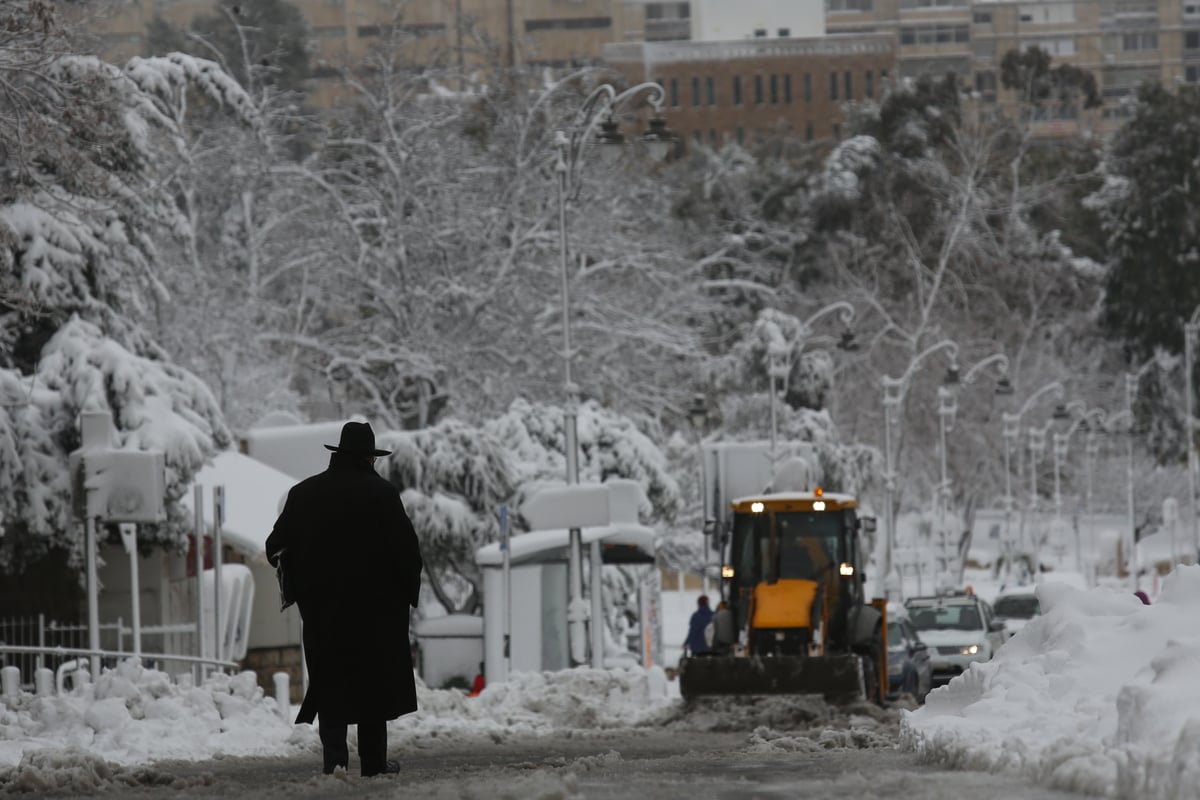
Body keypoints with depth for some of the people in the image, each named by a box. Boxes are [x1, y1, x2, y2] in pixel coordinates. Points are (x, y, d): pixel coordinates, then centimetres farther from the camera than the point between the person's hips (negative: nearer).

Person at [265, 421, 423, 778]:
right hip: (375, 604, -2)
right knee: (373, 681, 8)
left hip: (321, 605, 2)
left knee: (330, 681, 4)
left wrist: (300, 582, 17)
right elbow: (406, 549, -10)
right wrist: (409, 591, 2)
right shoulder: (382, 494, -7)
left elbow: (277, 547, 4)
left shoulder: (304, 493, 4)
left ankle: (335, 755, -11)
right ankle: (373, 760, 11)